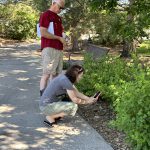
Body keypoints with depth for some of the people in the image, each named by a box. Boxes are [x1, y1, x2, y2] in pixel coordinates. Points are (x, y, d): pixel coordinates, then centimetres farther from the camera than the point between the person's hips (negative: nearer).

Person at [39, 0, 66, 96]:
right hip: (49, 49, -8)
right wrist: (59, 38, -12)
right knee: (47, 73, -10)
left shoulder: (58, 18, 20)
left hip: (58, 49, 8)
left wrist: (63, 41, 5)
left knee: (55, 73, 8)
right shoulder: (45, 15, -5)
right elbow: (43, 33, -16)